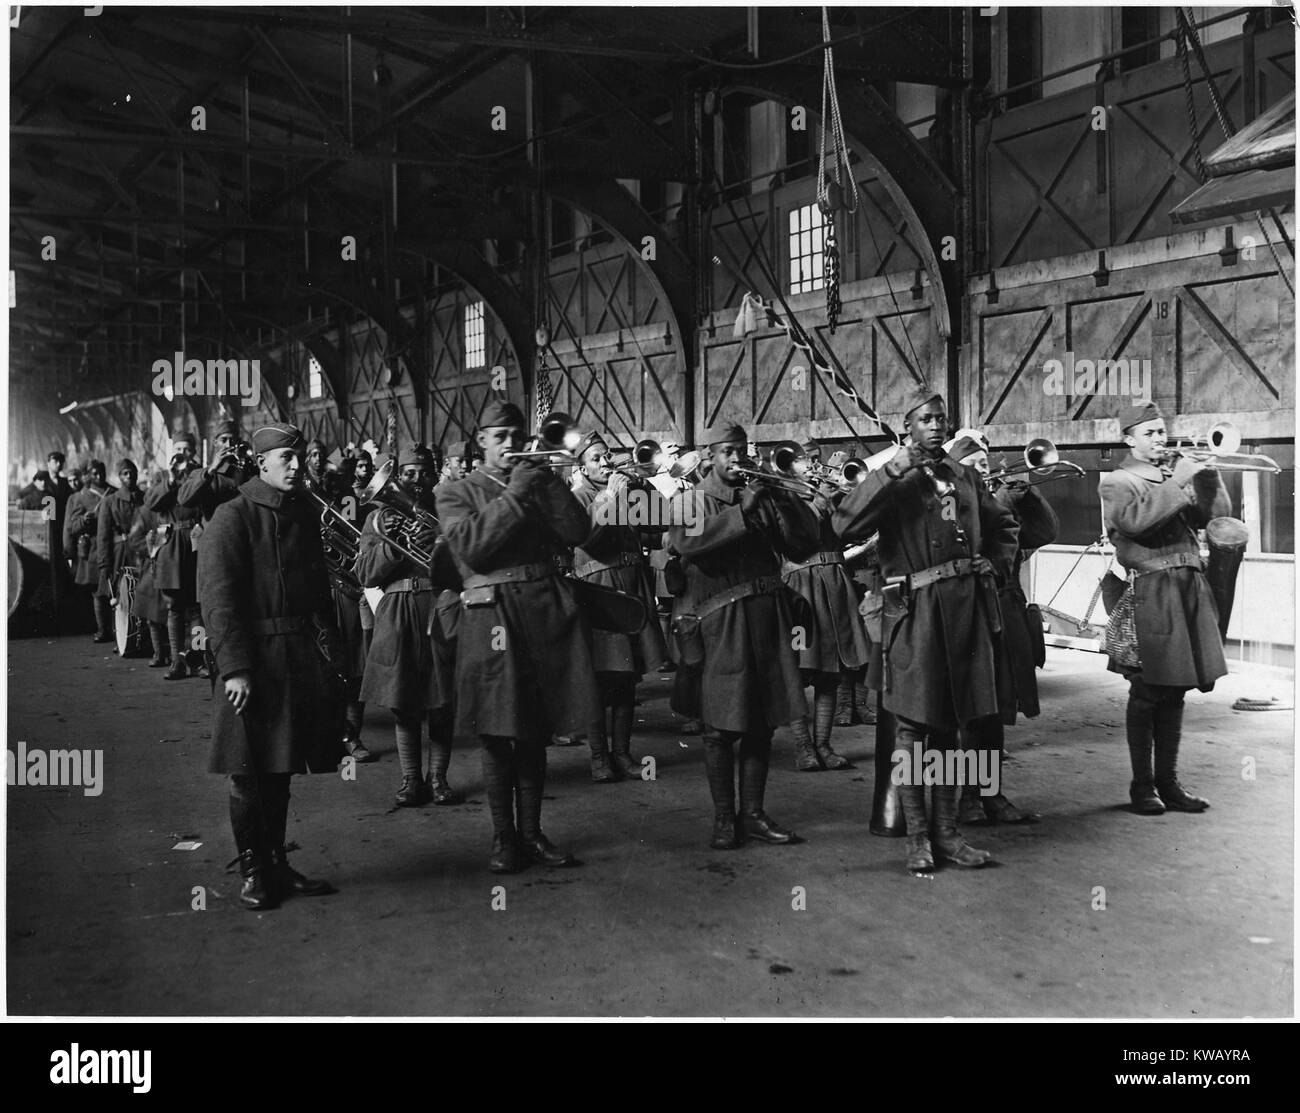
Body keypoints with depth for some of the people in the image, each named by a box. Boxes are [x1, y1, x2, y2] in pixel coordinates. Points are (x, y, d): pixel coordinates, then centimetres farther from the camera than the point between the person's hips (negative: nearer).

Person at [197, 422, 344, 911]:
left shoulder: (305, 514, 12)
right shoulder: (232, 518, -7)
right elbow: (217, 597, -13)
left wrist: (329, 647, 4)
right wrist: (235, 668, -19)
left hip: (304, 660, 6)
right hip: (255, 660, -6)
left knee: (280, 770, 15)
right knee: (251, 774, 3)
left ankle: (277, 865, 25)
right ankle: (254, 872, 15)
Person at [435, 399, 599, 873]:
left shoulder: (539, 483, 19)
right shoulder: (456, 493, 8)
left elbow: (577, 532, 3)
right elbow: (470, 546, -10)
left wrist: (548, 482, -5)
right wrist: (515, 495, -11)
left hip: (546, 612, 3)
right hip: (492, 616, -3)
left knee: (534, 735, 9)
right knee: (497, 736, 0)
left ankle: (532, 832, 19)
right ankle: (503, 837, 11)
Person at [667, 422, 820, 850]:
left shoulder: (764, 497, 13)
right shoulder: (690, 502, 4)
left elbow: (803, 548, 5)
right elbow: (687, 545, -17)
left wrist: (785, 502, -8)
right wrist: (741, 513, -20)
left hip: (766, 618, 4)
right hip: (717, 621, -4)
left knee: (761, 725, 8)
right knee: (721, 729, 0)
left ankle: (753, 813, 18)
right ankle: (723, 818, 11)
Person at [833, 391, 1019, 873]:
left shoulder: (964, 477, 14)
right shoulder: (893, 480, -2)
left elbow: (1003, 525, 30)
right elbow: (846, 526, -19)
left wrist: (997, 565, 14)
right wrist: (892, 471, -21)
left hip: (966, 608, 5)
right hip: (917, 609, -5)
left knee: (948, 722, 12)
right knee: (912, 724, -2)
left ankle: (946, 832, 20)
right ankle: (917, 837, 7)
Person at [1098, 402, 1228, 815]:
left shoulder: (1177, 475, 19)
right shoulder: (1117, 482, 1)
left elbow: (1216, 514, 12)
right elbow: (1135, 520, -18)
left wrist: (1208, 474, -2)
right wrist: (1176, 483, -17)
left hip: (1189, 587, 6)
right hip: (1150, 591, -6)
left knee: (1174, 691, 8)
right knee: (1147, 693, -2)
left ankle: (1168, 782, 16)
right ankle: (1142, 785, 6)